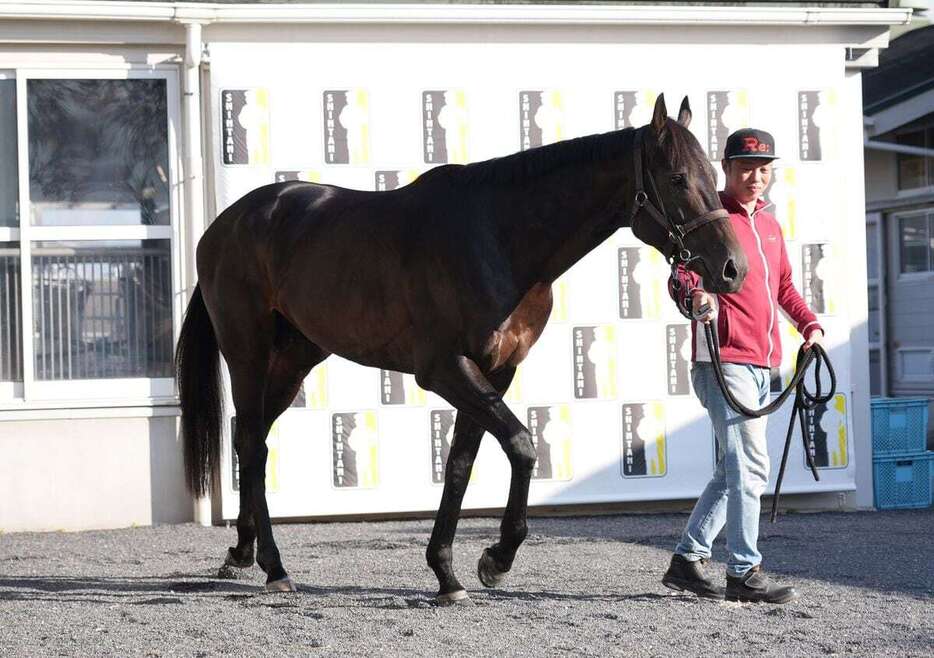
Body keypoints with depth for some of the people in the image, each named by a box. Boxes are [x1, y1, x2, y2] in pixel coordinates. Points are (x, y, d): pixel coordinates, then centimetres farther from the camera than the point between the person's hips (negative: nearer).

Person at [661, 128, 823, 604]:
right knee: (750, 466, -14)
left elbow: (783, 285, 29)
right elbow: (681, 276, -18)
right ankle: (744, 573, -12)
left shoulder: (768, 223, 18)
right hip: (723, 360, -9)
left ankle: (688, 558, 22)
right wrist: (694, 297, -40)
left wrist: (809, 324, 13)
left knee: (735, 471, 14)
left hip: (761, 364, 9)